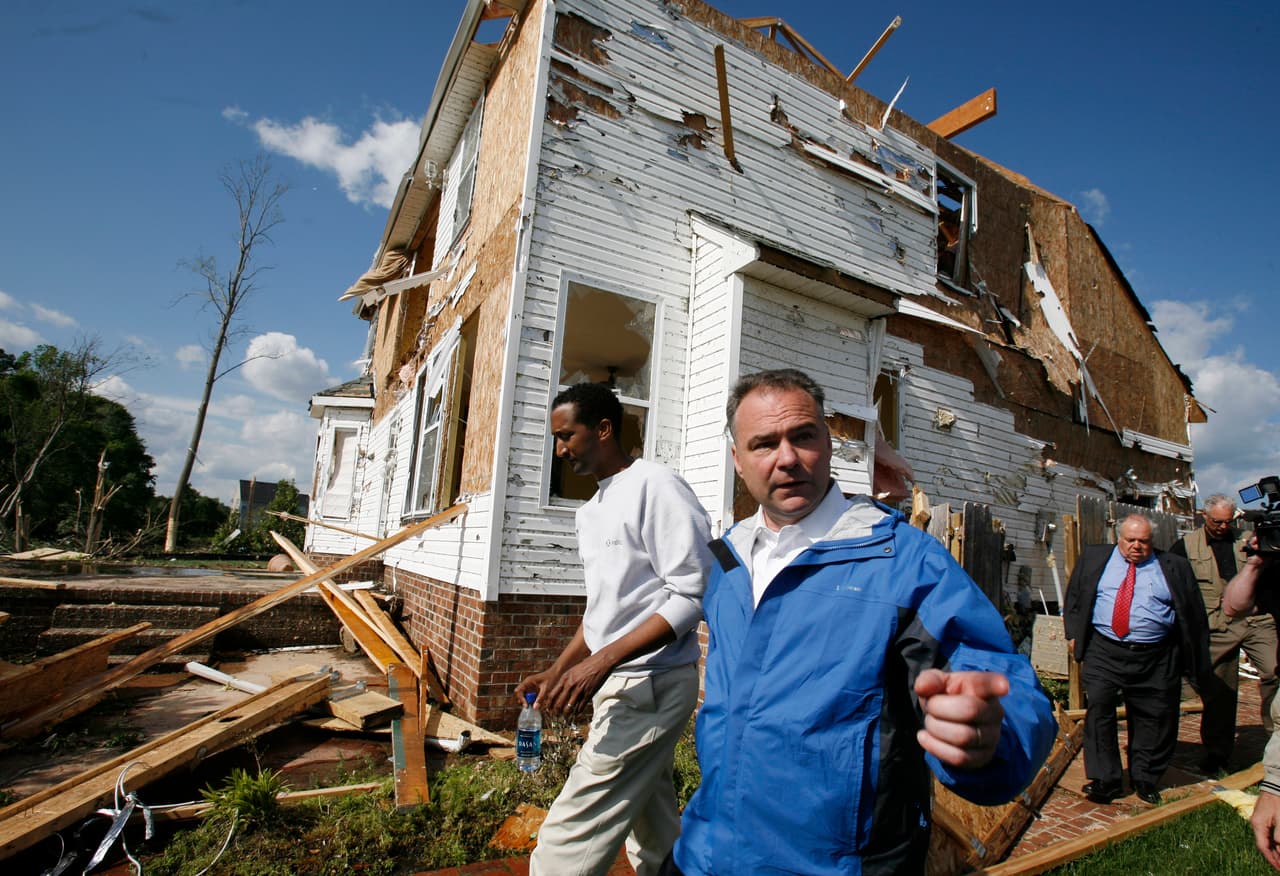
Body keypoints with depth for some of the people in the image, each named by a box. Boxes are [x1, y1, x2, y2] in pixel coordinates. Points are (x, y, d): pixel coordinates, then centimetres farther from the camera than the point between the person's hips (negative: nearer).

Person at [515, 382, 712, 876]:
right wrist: (556, 673, 13)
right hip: (620, 686, 9)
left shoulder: (655, 487, -14)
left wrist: (602, 661, -23)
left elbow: (692, 594, -19)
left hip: (650, 686, -9)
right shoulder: (590, 512, 14)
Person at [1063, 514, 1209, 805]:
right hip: (1104, 652, -1)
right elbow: (1074, 597, 13)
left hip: (1156, 659, 1)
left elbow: (1193, 612, 9)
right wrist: (1074, 633, 6)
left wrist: (1194, 660, 4)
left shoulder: (1174, 567, 7)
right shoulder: (1093, 558, 8)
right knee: (1099, 708, -9)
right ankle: (1105, 780, 3)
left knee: (1154, 718, 9)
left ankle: (1144, 779, 29)